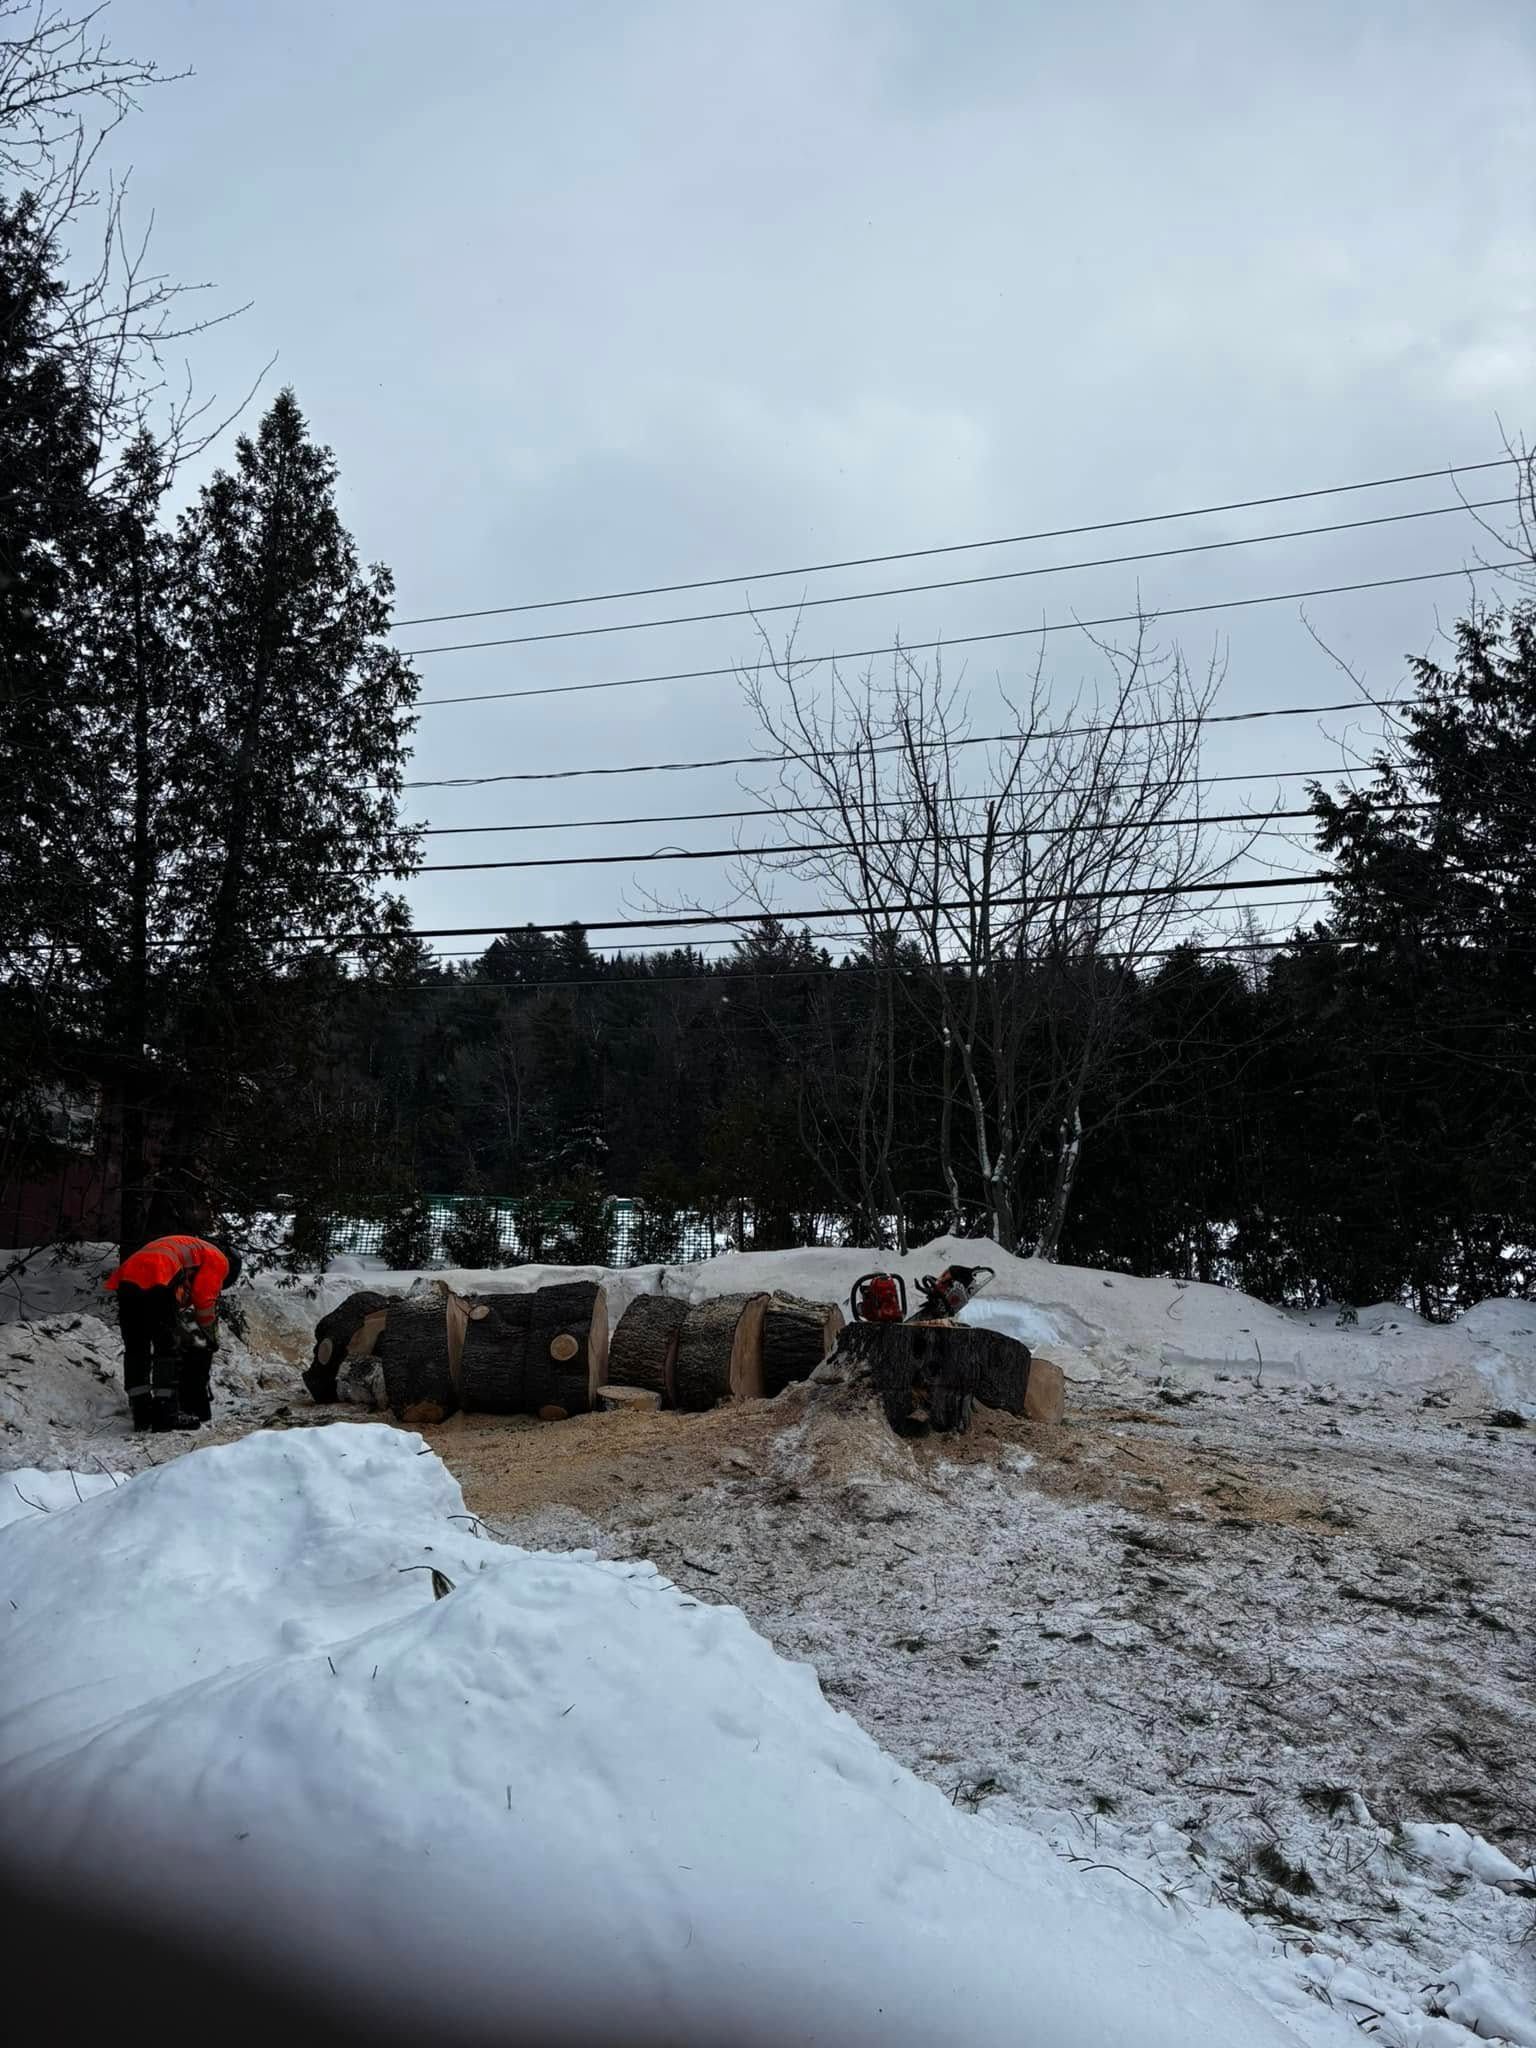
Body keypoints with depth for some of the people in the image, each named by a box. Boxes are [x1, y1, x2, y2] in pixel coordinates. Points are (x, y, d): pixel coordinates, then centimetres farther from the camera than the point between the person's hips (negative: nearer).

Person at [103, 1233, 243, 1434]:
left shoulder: (186, 1247, 42)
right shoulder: (218, 1259, 19)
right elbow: (205, 1300, 9)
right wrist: (210, 1338, 20)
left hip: (125, 1278, 8)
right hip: (157, 1280, -8)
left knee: (135, 1347, 14)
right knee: (168, 1347, -2)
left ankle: (140, 1411, 15)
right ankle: (166, 1413, -5)